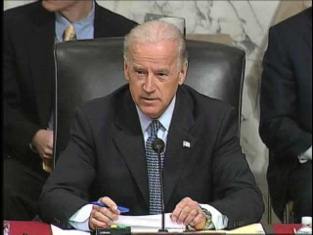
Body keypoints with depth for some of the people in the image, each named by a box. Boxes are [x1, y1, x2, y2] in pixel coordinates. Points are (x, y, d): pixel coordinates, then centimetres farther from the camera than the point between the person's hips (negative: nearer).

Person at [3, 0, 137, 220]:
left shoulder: (125, 34, 3)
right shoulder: (15, 25, 4)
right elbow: (7, 103, 3)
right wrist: (34, 137, -16)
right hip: (32, 160, 1)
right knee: (6, 194, -32)